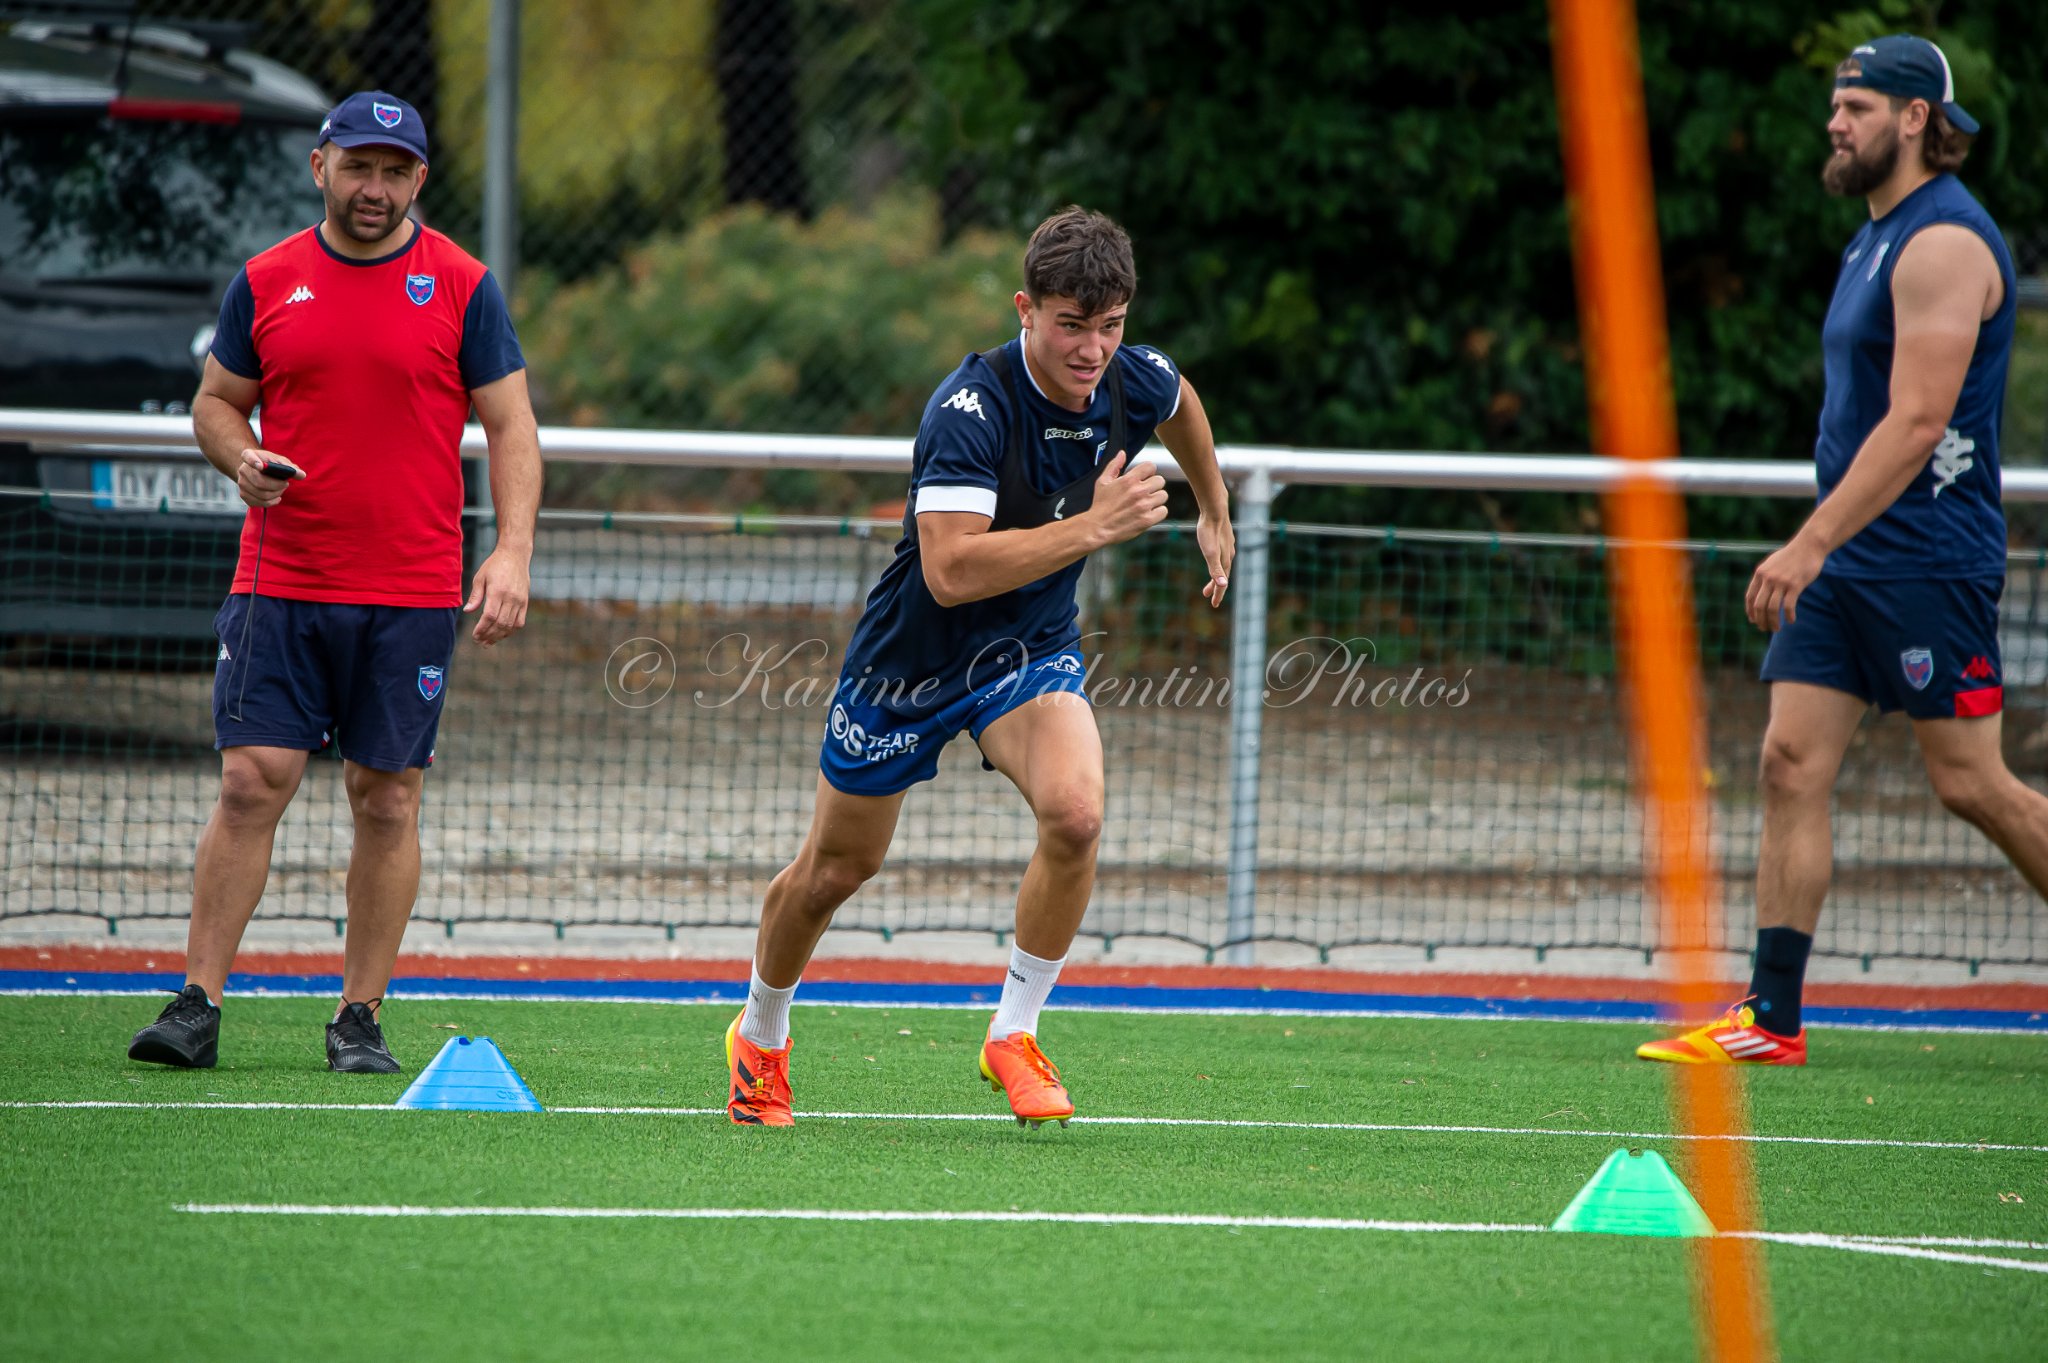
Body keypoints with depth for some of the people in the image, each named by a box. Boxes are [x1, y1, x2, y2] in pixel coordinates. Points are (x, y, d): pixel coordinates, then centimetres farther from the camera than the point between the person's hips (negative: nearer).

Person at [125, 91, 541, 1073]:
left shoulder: (461, 286, 2)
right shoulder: (266, 282, 6)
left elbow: (510, 427, 2)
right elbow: (217, 400, 16)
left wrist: (512, 552, -11)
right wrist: (239, 457, -7)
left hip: (411, 595, -1)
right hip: (279, 582, 1)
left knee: (387, 800, 1)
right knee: (251, 783, -5)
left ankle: (361, 1017, 8)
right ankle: (198, 1004, -3)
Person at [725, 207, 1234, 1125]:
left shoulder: (1137, 384, -13)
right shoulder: (971, 408, -32)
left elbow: (1180, 404, 15)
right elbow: (951, 570, -42)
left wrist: (1214, 514, 27)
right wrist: (1093, 527, -46)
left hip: (1032, 654, 3)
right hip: (908, 663, -3)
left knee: (1076, 812, -27)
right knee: (837, 868, 13)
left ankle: (1014, 1034, -9)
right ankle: (760, 1039, 42)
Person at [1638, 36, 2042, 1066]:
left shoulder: (1944, 244, -15)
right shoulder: (1877, 237, 16)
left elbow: (1917, 422, -23)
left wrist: (1813, 542, -27)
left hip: (1927, 561, -9)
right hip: (1843, 561, 9)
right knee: (1791, 765, 1)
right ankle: (1771, 1019, -1)